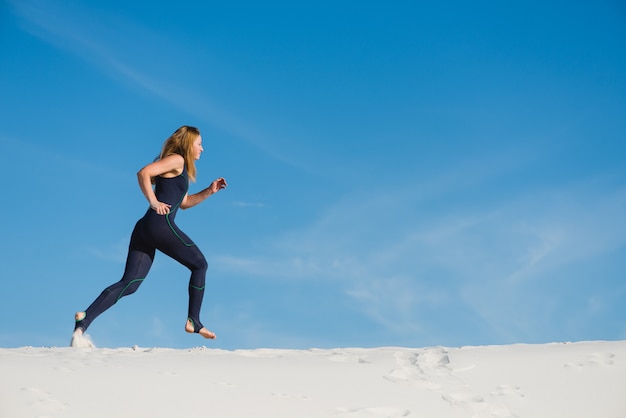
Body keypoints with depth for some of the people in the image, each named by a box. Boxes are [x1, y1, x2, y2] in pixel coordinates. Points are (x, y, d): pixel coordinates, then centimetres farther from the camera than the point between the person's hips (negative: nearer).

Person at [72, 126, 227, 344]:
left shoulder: (180, 168, 29)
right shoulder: (176, 160, 0)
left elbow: (184, 202, 36)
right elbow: (143, 173, -13)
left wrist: (209, 191, 26)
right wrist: (153, 202, -11)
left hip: (144, 228, 9)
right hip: (161, 225, -9)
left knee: (129, 284, -2)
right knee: (200, 264, 8)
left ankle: (84, 319, -15)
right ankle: (193, 321, 10)